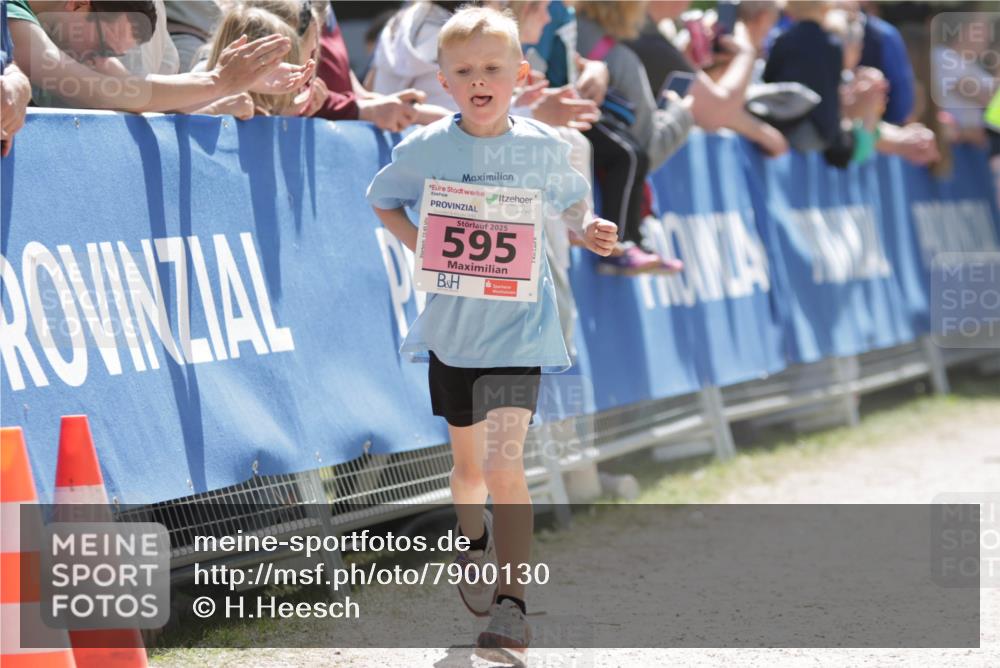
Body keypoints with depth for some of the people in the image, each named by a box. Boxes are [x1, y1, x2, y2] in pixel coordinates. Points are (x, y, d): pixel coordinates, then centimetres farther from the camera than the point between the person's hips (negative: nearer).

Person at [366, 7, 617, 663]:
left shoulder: (543, 147, -6)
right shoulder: (424, 150, -5)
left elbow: (572, 201, 13)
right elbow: (383, 200, 12)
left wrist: (588, 228, -9)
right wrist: (417, 243, -6)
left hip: (518, 323, -3)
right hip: (451, 323, 3)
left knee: (506, 462, -16)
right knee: (468, 461, 19)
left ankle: (510, 610, -15)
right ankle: (473, 542, 52)